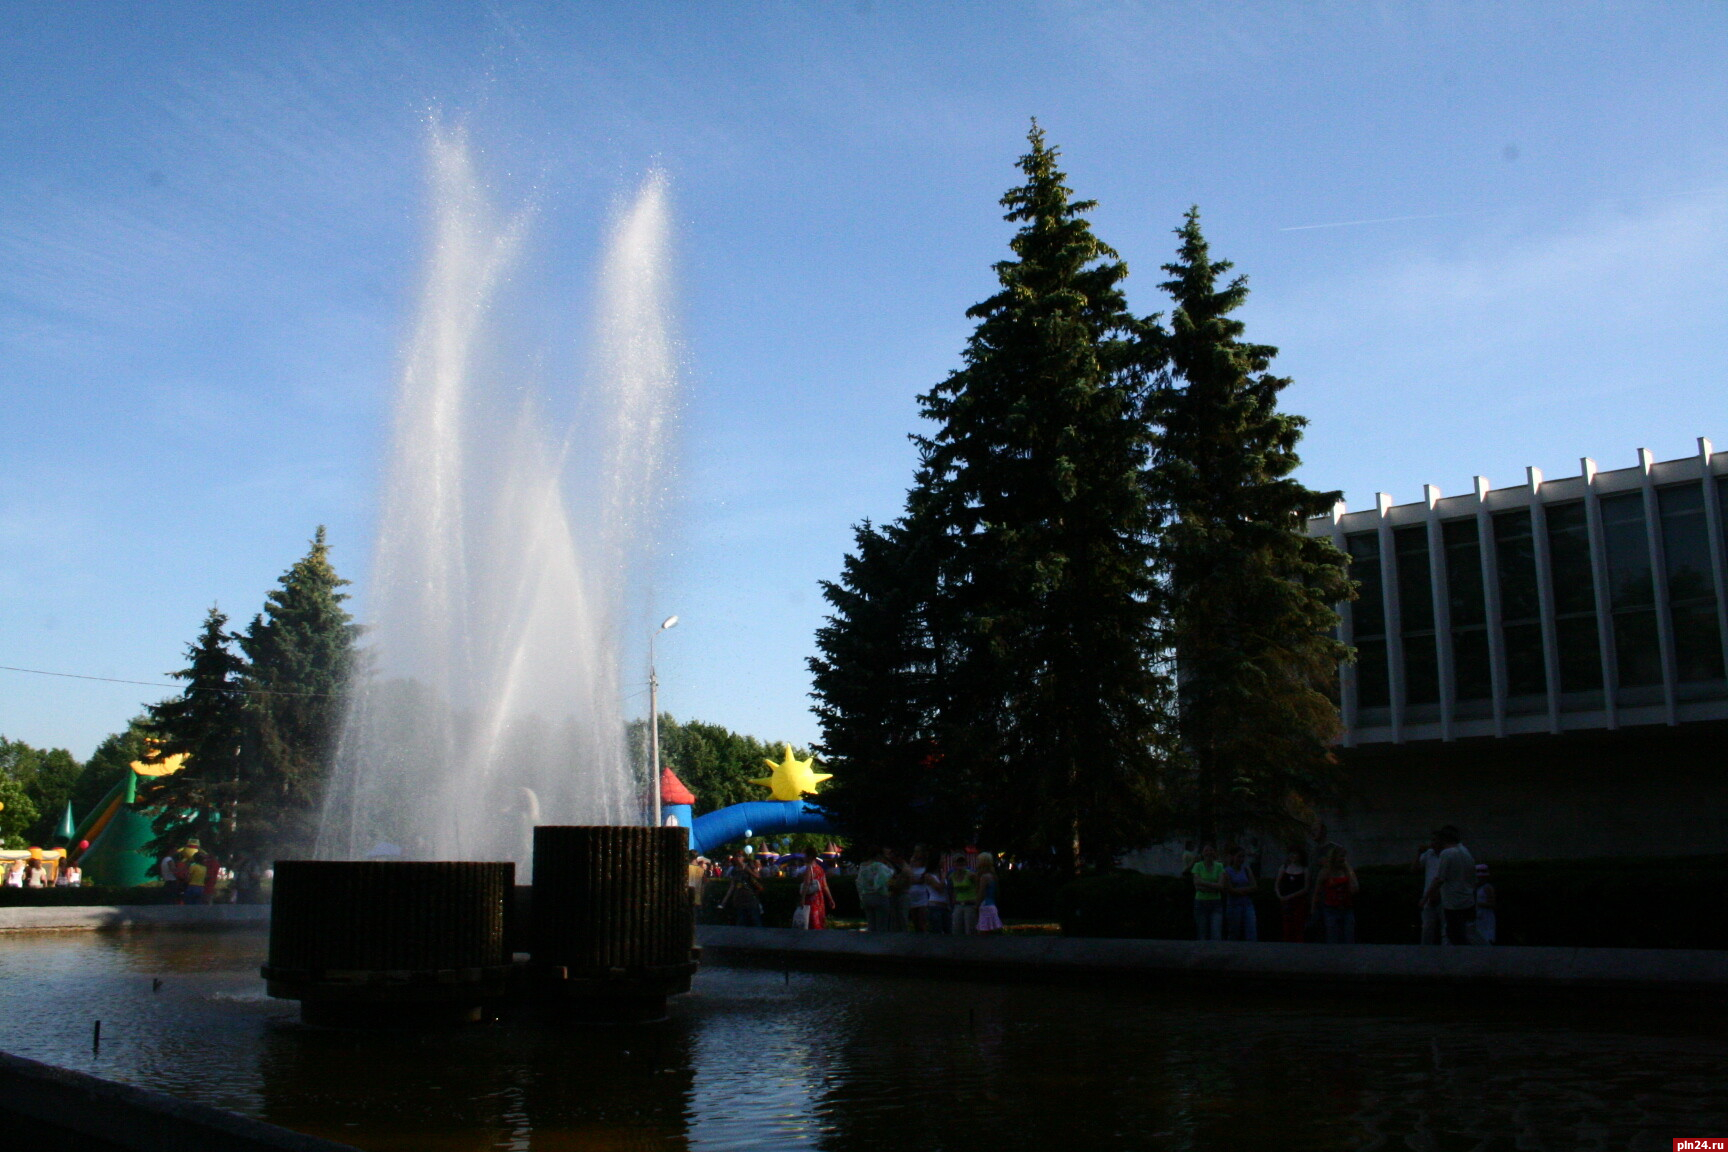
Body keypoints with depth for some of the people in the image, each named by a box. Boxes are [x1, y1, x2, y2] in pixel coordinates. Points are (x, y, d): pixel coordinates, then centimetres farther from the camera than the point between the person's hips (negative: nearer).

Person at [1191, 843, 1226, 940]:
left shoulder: (1219, 866, 4)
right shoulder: (1198, 866, 1)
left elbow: (1221, 885, -8)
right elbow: (1197, 886, -9)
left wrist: (1203, 883, -13)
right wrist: (1214, 887, -15)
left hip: (1216, 904, 1)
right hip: (1201, 902, 0)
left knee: (1217, 936, -12)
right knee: (1202, 936, 2)